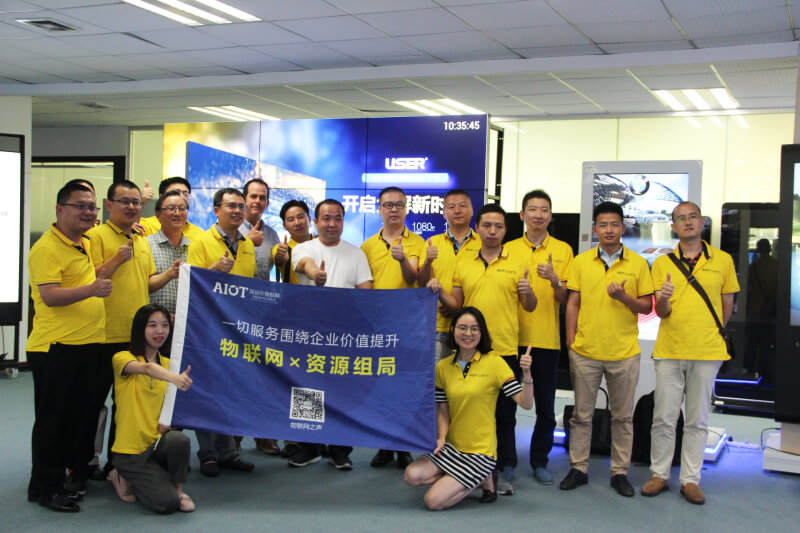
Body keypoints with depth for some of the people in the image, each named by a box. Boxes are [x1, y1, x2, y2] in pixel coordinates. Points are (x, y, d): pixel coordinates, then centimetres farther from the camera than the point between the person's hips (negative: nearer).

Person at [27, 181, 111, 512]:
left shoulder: (87, 244, 14)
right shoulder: (47, 248, -13)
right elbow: (49, 296, -21)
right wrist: (91, 289, -32)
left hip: (89, 345, 9)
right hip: (55, 348, -8)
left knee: (85, 415, 15)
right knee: (54, 420, 1)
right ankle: (45, 487, 11)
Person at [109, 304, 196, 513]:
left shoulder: (168, 363, 12)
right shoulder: (122, 358, -6)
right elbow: (147, 368, -30)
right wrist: (174, 377, -51)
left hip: (158, 442, 4)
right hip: (131, 449, -4)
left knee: (179, 440, -32)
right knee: (166, 503, -19)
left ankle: (177, 488, -4)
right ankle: (125, 478, 10)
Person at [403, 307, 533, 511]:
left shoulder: (494, 363, -8)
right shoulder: (443, 367, 5)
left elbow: (526, 404, -13)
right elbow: (443, 411, 10)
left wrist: (526, 374, -30)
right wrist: (441, 438, -8)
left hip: (480, 452, -5)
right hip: (451, 447, 5)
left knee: (433, 501, -16)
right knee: (412, 475, -19)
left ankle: (483, 479, 9)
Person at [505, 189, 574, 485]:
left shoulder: (563, 250, 4)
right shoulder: (509, 249, 6)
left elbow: (565, 299, 1)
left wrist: (555, 280, -18)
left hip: (546, 339, 0)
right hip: (512, 337, 0)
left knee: (545, 408, 6)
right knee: (507, 403, 5)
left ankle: (539, 461, 21)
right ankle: (507, 461, 19)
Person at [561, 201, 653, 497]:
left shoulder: (638, 263, 2)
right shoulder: (581, 261, 4)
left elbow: (646, 306, 3)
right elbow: (573, 303, 6)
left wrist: (624, 297, -16)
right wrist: (570, 342, 1)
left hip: (624, 352, 0)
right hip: (585, 351, 0)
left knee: (623, 416, 8)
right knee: (582, 414, 8)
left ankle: (620, 472, 19)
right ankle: (578, 469, 19)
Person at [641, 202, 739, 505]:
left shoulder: (722, 260, 3)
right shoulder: (662, 264, 4)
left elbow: (727, 305, 12)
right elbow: (661, 312, 1)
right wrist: (663, 299, -20)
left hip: (707, 353, 0)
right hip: (669, 351, 0)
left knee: (698, 420, 7)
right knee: (663, 418, 4)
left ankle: (690, 479, 16)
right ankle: (659, 475, 16)